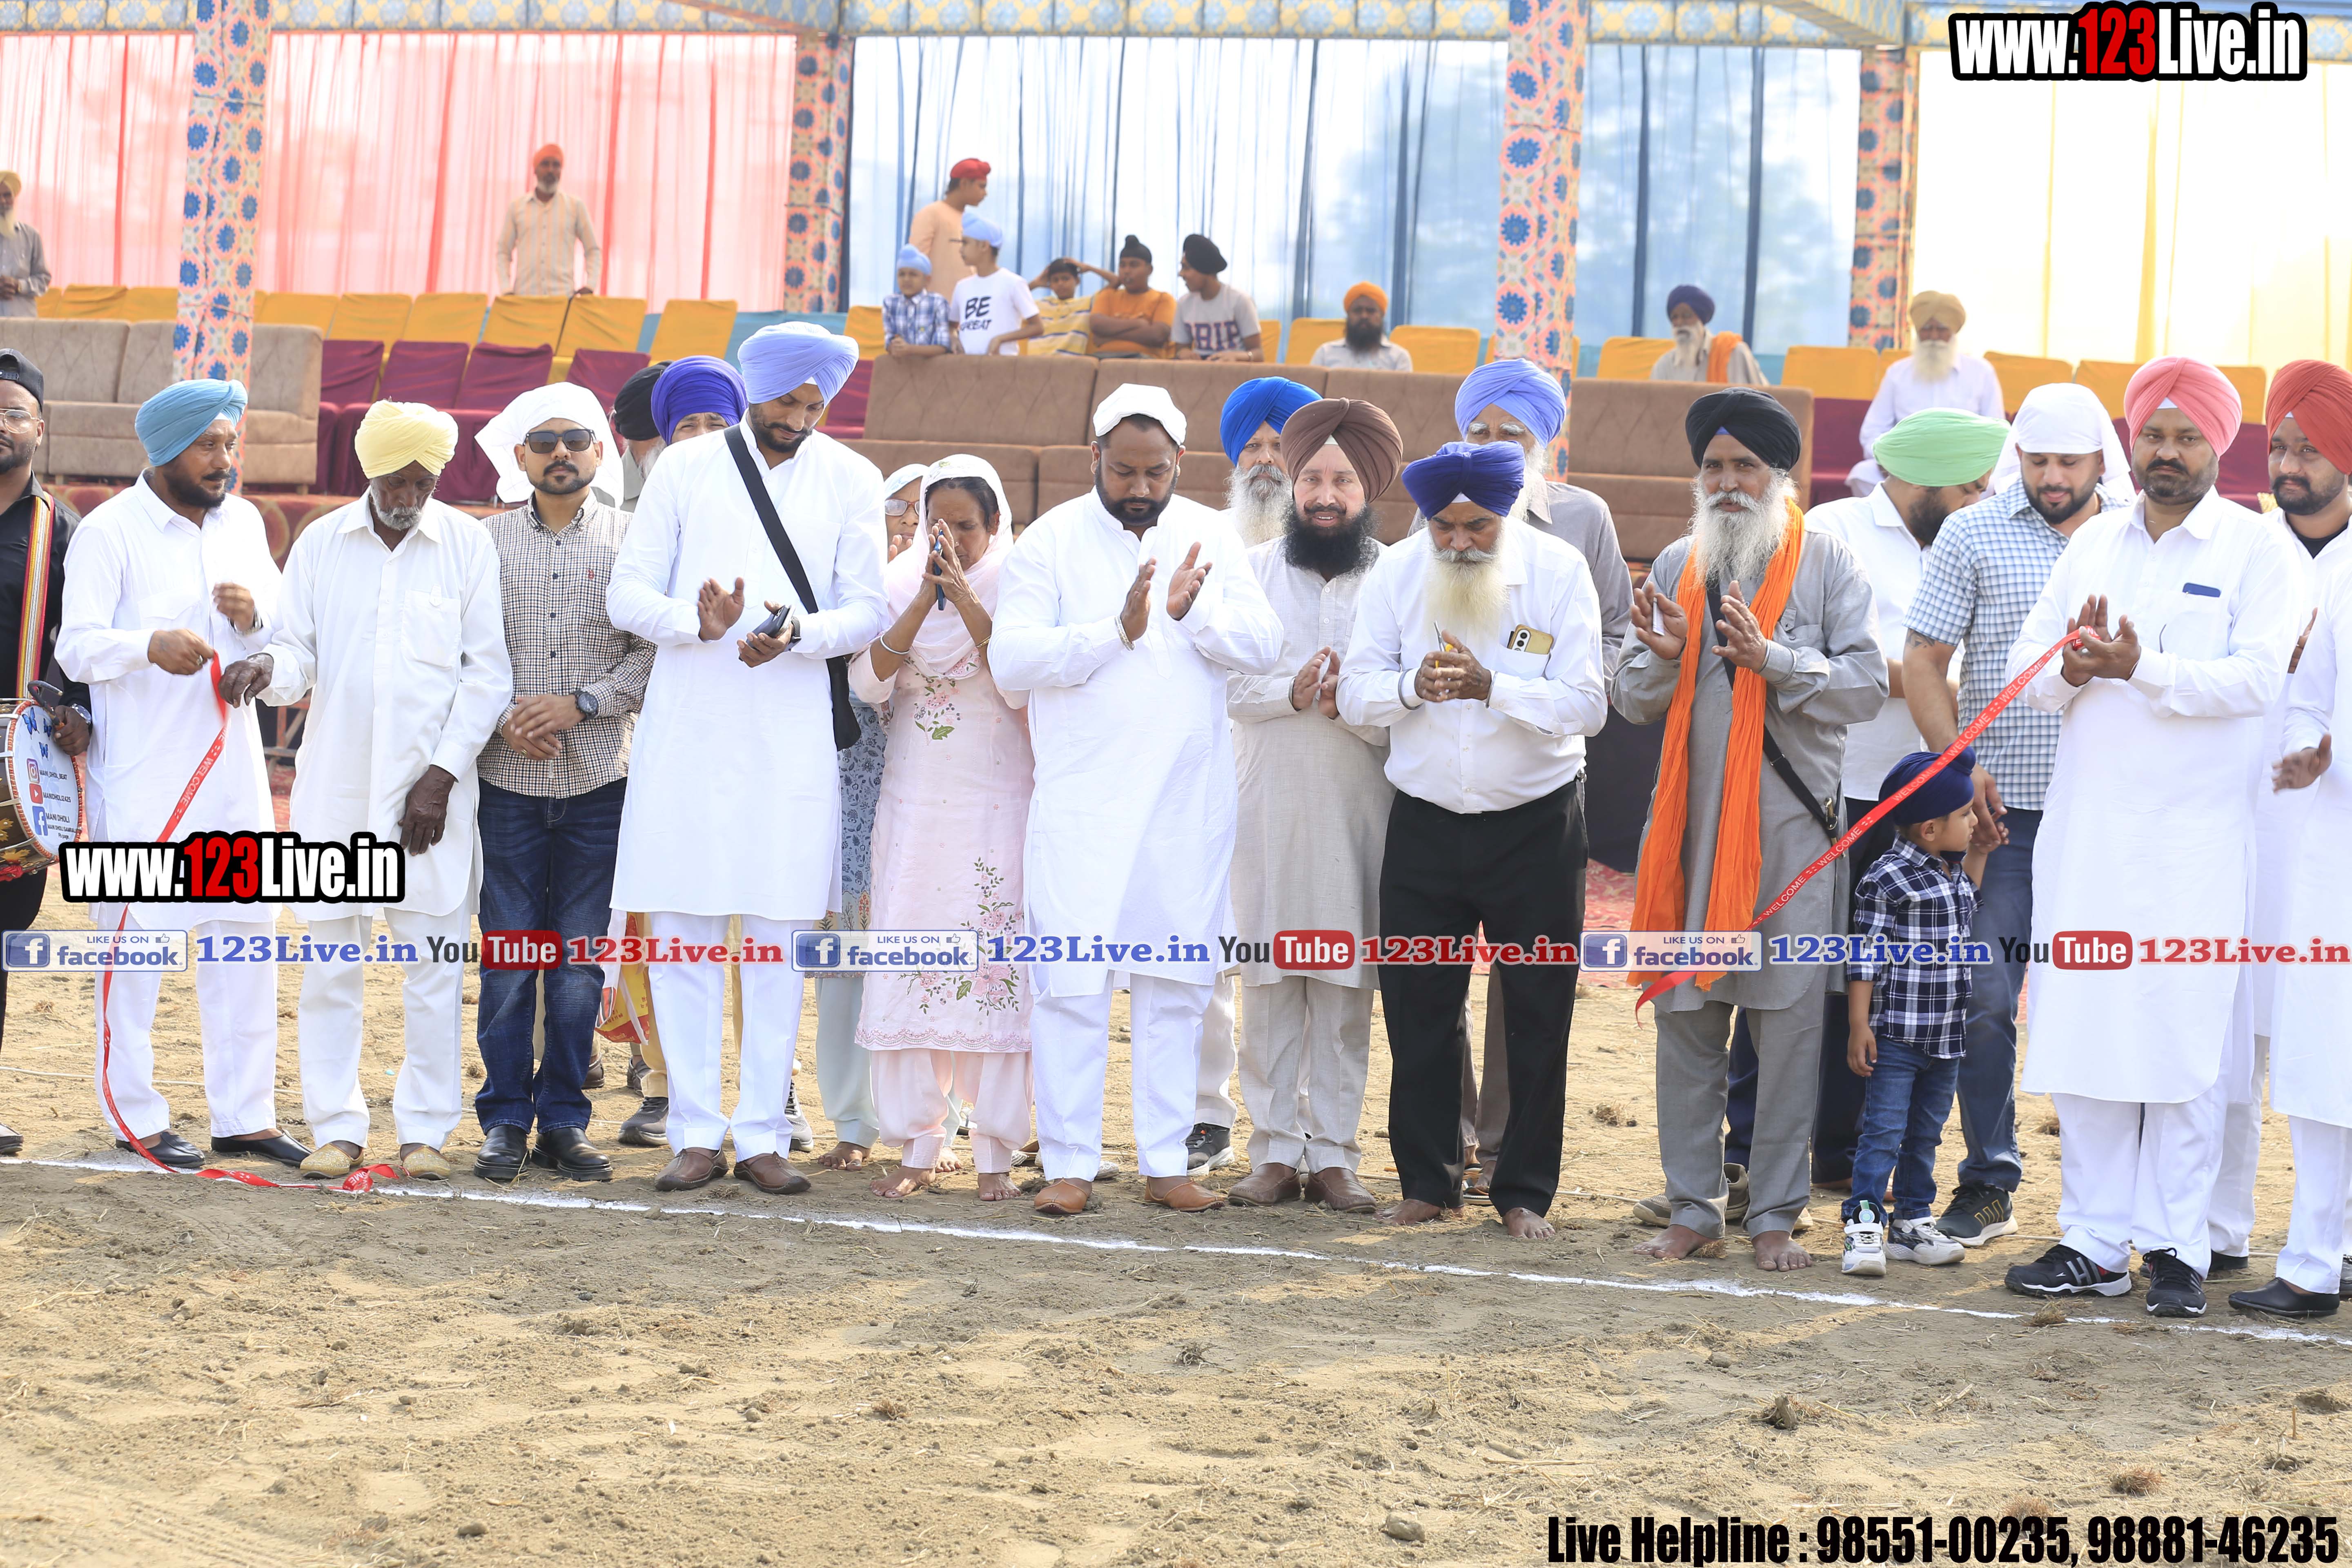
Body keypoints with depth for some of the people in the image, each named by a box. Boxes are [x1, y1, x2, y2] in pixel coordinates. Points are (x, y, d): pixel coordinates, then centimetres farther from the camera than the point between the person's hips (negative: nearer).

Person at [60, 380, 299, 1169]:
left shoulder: (243, 523, 12)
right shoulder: (110, 530, -6)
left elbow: (283, 642, 14)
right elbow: (77, 646, -12)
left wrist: (254, 617, -9)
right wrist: (150, 645, -31)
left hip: (232, 763, 6)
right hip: (142, 772, -6)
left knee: (245, 938, 6)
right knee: (135, 938, -2)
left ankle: (244, 1114, 12)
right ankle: (135, 1115, 7)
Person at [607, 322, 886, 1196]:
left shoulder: (850, 482, 6)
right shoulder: (685, 470, 6)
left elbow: (866, 612, 1)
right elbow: (627, 595, 3)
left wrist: (798, 634, -20)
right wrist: (696, 621, -17)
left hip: (792, 738, 0)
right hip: (686, 732, 0)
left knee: (777, 940, 1)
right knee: (680, 934, -1)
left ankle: (762, 1137, 7)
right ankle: (696, 1134, 5)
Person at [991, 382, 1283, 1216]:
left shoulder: (1210, 537, 8)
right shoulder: (1051, 540, -1)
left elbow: (1263, 647, 0)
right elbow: (1012, 657, -11)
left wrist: (1193, 612, -17)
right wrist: (1118, 630, -19)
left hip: (1188, 800, 3)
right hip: (1081, 799, -3)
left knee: (1176, 983, 6)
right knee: (1072, 980, -5)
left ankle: (1167, 1163, 12)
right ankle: (1069, 1163, 2)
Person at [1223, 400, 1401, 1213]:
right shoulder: (1254, 569, 9)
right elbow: (1225, 684, 2)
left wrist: (1349, 704, -18)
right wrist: (1292, 693, -15)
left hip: (1360, 805, -1)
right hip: (1269, 802, 1)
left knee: (1347, 984, 0)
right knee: (1269, 978, 1)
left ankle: (1334, 1154, 5)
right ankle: (1275, 1151, 6)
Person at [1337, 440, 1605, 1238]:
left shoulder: (1559, 571, -8)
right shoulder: (1396, 573, 0)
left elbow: (1585, 704, -14)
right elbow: (1356, 693, -3)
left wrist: (1492, 687, -28)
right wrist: (1414, 686, -23)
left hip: (1536, 823, -2)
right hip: (1425, 822, 2)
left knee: (1537, 1015, 3)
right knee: (1417, 1008, 5)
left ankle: (1525, 1192, 13)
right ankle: (1428, 1181, 18)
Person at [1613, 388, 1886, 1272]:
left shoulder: (1827, 565, 2)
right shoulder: (1676, 568, 12)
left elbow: (1865, 687, -6)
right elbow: (1632, 699, 12)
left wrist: (1772, 658, -18)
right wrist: (1664, 656, -9)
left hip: (1790, 826, -3)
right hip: (1688, 822, 3)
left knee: (1789, 1023, -2)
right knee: (1686, 1022, 4)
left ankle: (1775, 1216, 6)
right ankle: (1693, 1209, 14)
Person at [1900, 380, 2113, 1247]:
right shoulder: (1972, 535, 3)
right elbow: (1923, 662, 3)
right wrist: (1960, 767, -6)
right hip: (2005, 808, -1)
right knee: (1983, 995, -3)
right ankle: (1988, 1184, 8)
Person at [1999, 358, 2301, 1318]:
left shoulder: (2261, 551, -1)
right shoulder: (2094, 544, 15)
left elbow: (2255, 676, -13)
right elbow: (2028, 660, 10)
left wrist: (2143, 669, -25)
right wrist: (2071, 670, -12)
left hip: (2194, 837, -4)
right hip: (2084, 827, 5)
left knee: (2182, 1036, -4)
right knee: (2080, 1031, 4)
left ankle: (2178, 1247, 3)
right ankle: (2094, 1243, 11)